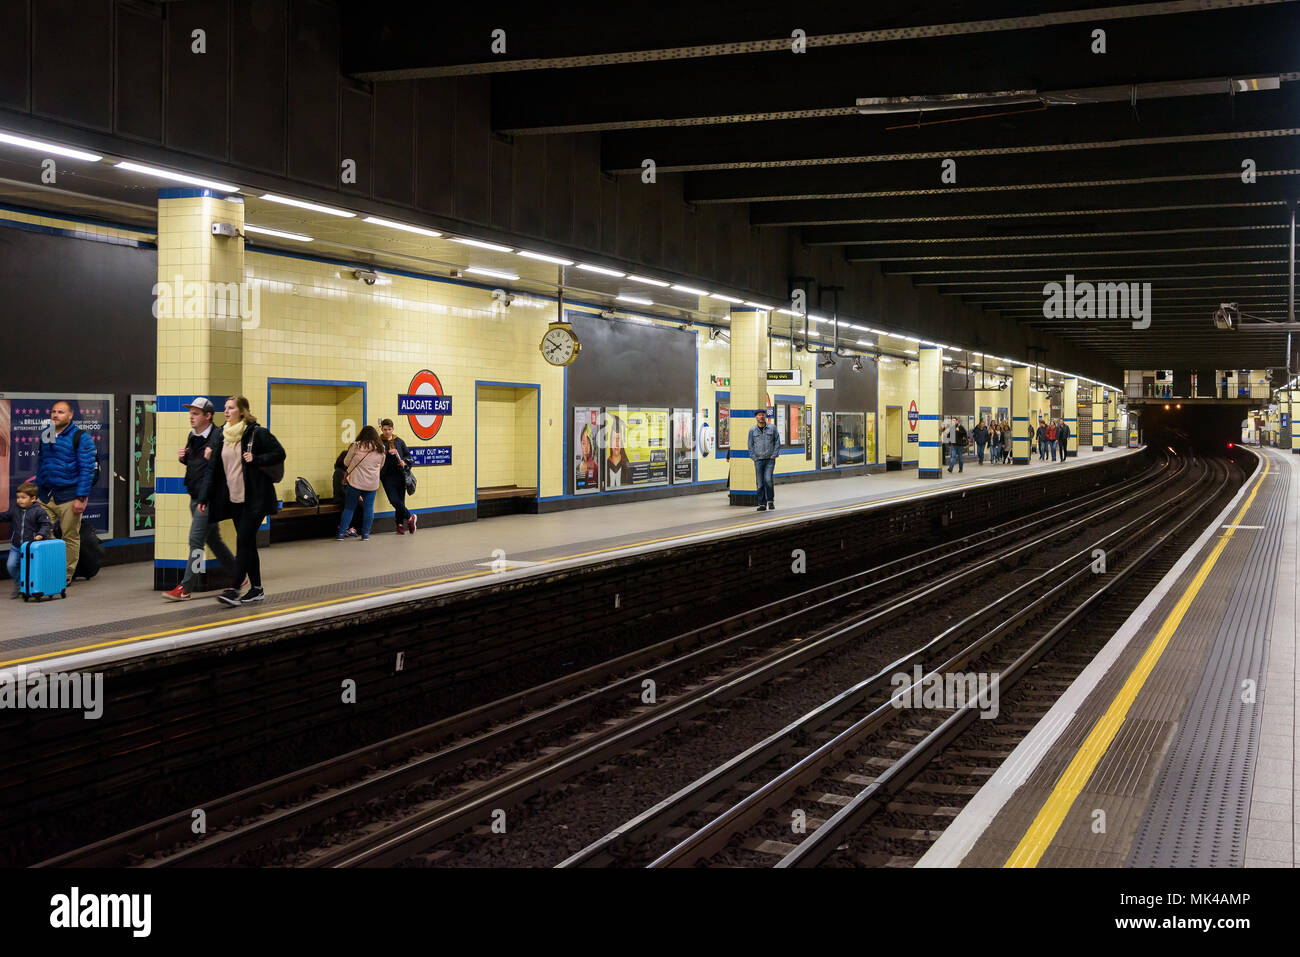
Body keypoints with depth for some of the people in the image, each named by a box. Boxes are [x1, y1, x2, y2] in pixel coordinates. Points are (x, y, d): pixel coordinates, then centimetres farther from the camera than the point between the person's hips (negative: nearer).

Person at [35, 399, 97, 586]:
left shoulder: (81, 438, -5)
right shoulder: (46, 437, 14)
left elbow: (87, 469, -8)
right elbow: (40, 464, 22)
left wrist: (81, 498, -14)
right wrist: (37, 491, 16)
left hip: (69, 497, -5)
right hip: (46, 497, 5)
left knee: (70, 538, 2)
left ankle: (66, 576, 11)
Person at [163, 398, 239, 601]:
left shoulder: (218, 437, -14)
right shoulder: (192, 436, 12)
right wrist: (183, 458, 5)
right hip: (195, 496, 9)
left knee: (196, 540, -9)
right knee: (213, 539, 17)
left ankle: (185, 588, -6)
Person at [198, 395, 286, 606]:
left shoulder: (257, 433, -7)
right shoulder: (223, 435, 11)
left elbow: (280, 453, -6)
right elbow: (213, 468, 12)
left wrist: (256, 459, -18)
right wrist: (204, 498, 9)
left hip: (254, 499, -7)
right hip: (234, 499, 7)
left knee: (243, 542, -11)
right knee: (248, 544, 10)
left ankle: (233, 589, -13)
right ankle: (256, 589, 17)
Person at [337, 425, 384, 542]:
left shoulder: (356, 446, -7)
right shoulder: (381, 450, 1)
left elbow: (346, 462, 3)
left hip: (355, 482, -1)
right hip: (372, 484, 1)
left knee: (349, 508, 8)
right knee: (369, 508, 11)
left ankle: (341, 533, 9)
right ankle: (365, 534, 13)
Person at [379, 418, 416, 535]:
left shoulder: (399, 442, 12)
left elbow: (408, 455, 17)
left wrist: (404, 461, -4)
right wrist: (387, 452, -19)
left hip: (400, 474, 3)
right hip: (387, 476, -3)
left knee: (400, 500, 2)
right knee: (394, 500, -13)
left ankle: (400, 525, 12)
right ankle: (409, 517, 2)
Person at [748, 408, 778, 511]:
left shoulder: (772, 428, 4)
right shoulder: (752, 430, 5)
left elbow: (777, 442, 6)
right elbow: (750, 445, 8)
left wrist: (774, 455, -3)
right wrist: (754, 458, -1)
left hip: (770, 459, -1)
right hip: (758, 460, 1)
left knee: (768, 479, -15)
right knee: (760, 482, 0)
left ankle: (770, 500, 4)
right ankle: (762, 504, 6)